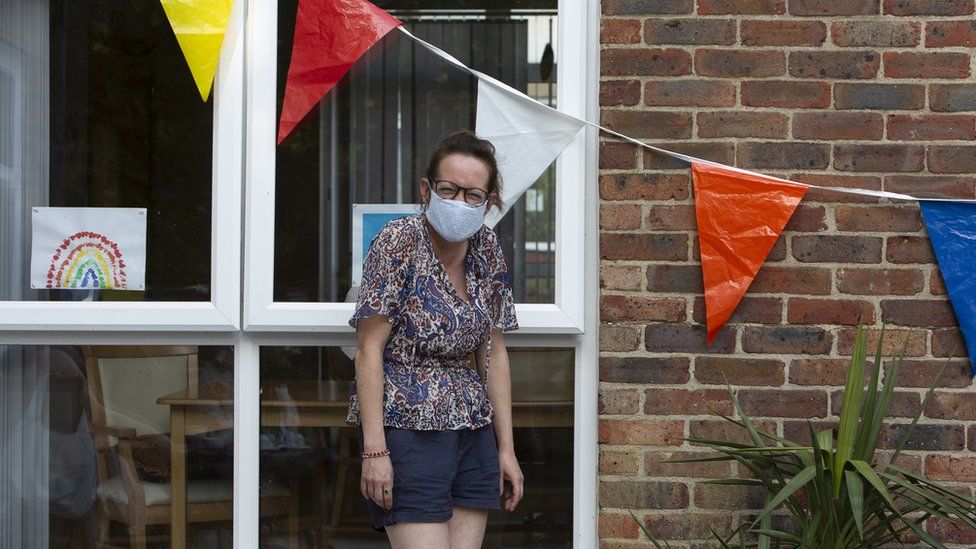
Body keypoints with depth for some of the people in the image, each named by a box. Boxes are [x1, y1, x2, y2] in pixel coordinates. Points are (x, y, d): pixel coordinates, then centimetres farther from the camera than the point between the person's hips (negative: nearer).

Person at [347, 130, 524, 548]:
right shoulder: (399, 242, -9)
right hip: (409, 429, -6)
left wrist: (505, 447, 10)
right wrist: (374, 450, -18)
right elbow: (369, 350, -12)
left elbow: (493, 353, 13)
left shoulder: (487, 250, 8)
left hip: (474, 434, 6)